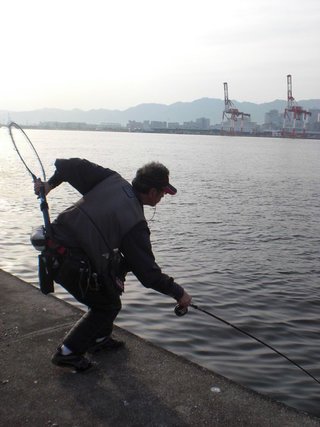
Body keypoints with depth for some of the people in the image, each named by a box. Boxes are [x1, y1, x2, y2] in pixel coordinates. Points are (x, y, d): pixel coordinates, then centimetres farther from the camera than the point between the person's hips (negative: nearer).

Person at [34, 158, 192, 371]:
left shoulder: (113, 180, 1)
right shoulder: (136, 223, -15)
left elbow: (74, 166, 0)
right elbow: (148, 273, -12)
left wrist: (51, 183, 14)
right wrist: (178, 293, 0)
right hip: (72, 263, -8)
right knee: (109, 305, 12)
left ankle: (100, 338, 34)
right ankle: (68, 352, 16)